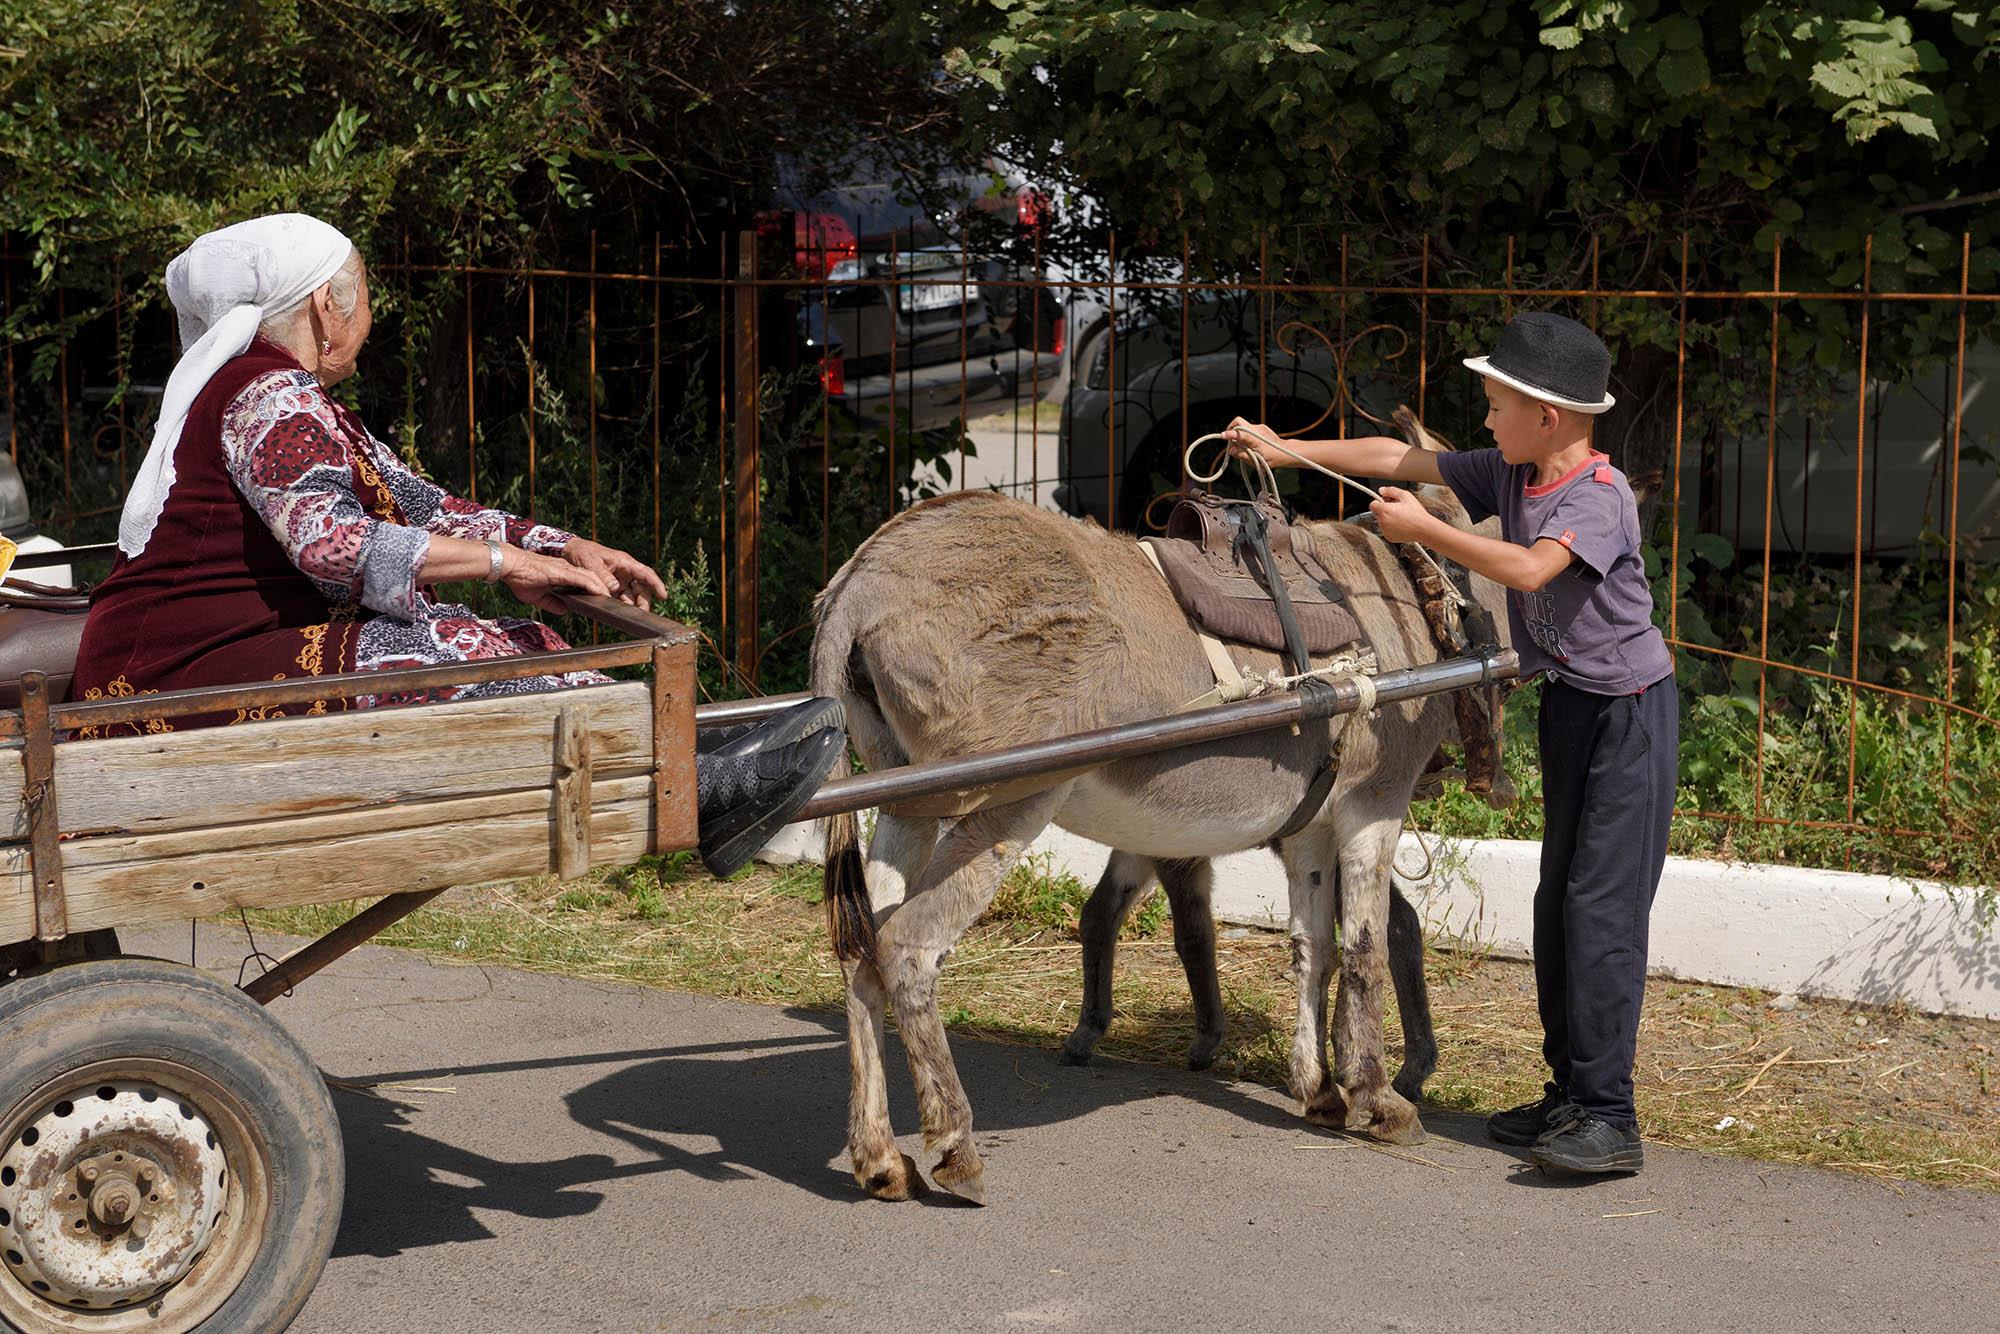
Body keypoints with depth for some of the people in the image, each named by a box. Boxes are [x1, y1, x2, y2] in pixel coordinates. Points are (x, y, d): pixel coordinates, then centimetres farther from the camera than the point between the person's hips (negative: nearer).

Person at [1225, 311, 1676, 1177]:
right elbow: (1400, 459, 11)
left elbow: (1531, 566, -38)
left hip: (1630, 713, -9)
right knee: (1558, 903, 12)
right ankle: (1569, 1093, 20)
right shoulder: (1508, 473, 4)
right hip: (1569, 706, 9)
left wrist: (1424, 529, -29)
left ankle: (1608, 1119, -13)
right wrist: (1287, 450, 10)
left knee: (1603, 908, -13)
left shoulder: (1599, 495, -22)